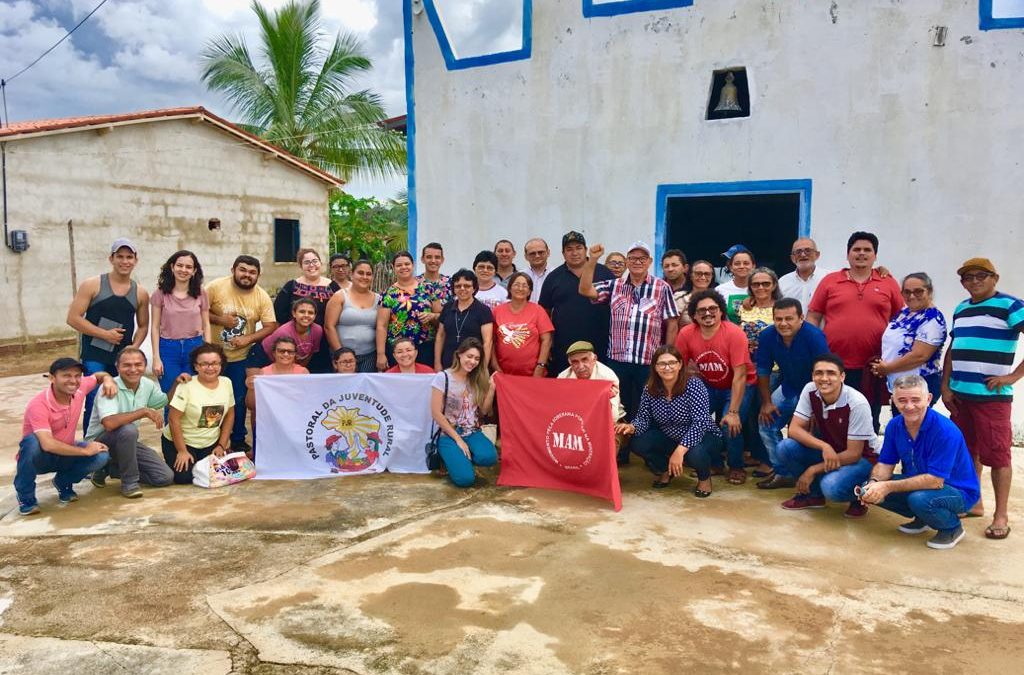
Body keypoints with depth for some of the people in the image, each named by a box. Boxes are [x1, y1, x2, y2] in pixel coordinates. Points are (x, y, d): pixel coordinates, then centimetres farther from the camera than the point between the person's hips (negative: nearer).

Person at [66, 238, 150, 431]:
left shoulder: (140, 293, 6)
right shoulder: (92, 285, -3)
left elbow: (143, 326, 15)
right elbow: (73, 318, -6)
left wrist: (134, 347, -3)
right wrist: (105, 334, -13)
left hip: (123, 357, 3)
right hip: (94, 356, -3)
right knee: (95, 403, -8)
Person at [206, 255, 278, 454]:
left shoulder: (262, 296, -7)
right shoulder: (216, 286, -13)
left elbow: (271, 326, -9)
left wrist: (249, 339, -21)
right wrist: (219, 319, -22)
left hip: (241, 357, 2)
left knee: (238, 400, 14)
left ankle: (238, 441, 30)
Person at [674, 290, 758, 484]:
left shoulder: (734, 333, -25)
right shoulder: (686, 334, -15)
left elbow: (740, 376, -24)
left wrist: (733, 412, -25)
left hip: (738, 386, -3)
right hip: (708, 386, 4)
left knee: (730, 426, -22)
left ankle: (736, 467, 9)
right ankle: (713, 462, 10)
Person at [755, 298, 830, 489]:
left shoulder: (814, 336, -28)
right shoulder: (767, 336, -14)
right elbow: (763, 370, -3)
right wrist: (767, 402, -2)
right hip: (788, 388, 5)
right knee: (766, 422, 0)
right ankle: (782, 472, 13)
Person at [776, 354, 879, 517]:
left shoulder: (857, 404, -27)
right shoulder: (810, 391, -15)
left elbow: (853, 453, -23)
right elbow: (794, 429, -13)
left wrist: (813, 470, -21)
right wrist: (824, 446, -31)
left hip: (861, 457, -5)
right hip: (827, 449, 5)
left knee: (831, 486, -34)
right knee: (785, 448, -20)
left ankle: (857, 496, 3)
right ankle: (813, 494, 4)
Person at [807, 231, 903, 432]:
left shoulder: (888, 283, 7)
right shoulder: (830, 281, 6)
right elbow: (812, 318, 5)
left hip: (873, 368, 1)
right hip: (834, 366, 0)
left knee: (869, 422, 11)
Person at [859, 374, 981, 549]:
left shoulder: (945, 431, -27)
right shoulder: (895, 425, -7)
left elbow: (935, 481, -30)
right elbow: (885, 464, -1)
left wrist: (888, 487, -33)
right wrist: (874, 483, -23)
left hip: (958, 491, -6)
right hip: (918, 483, 7)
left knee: (919, 499, -36)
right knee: (872, 491, -12)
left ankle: (952, 527, -2)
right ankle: (922, 518, 13)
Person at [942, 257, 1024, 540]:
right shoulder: (960, 309, 14)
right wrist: (945, 386, 11)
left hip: (991, 396, -7)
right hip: (960, 394, 7)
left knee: (996, 454, -2)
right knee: (967, 451, 14)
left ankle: (1001, 515, 7)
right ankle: (974, 503, 27)